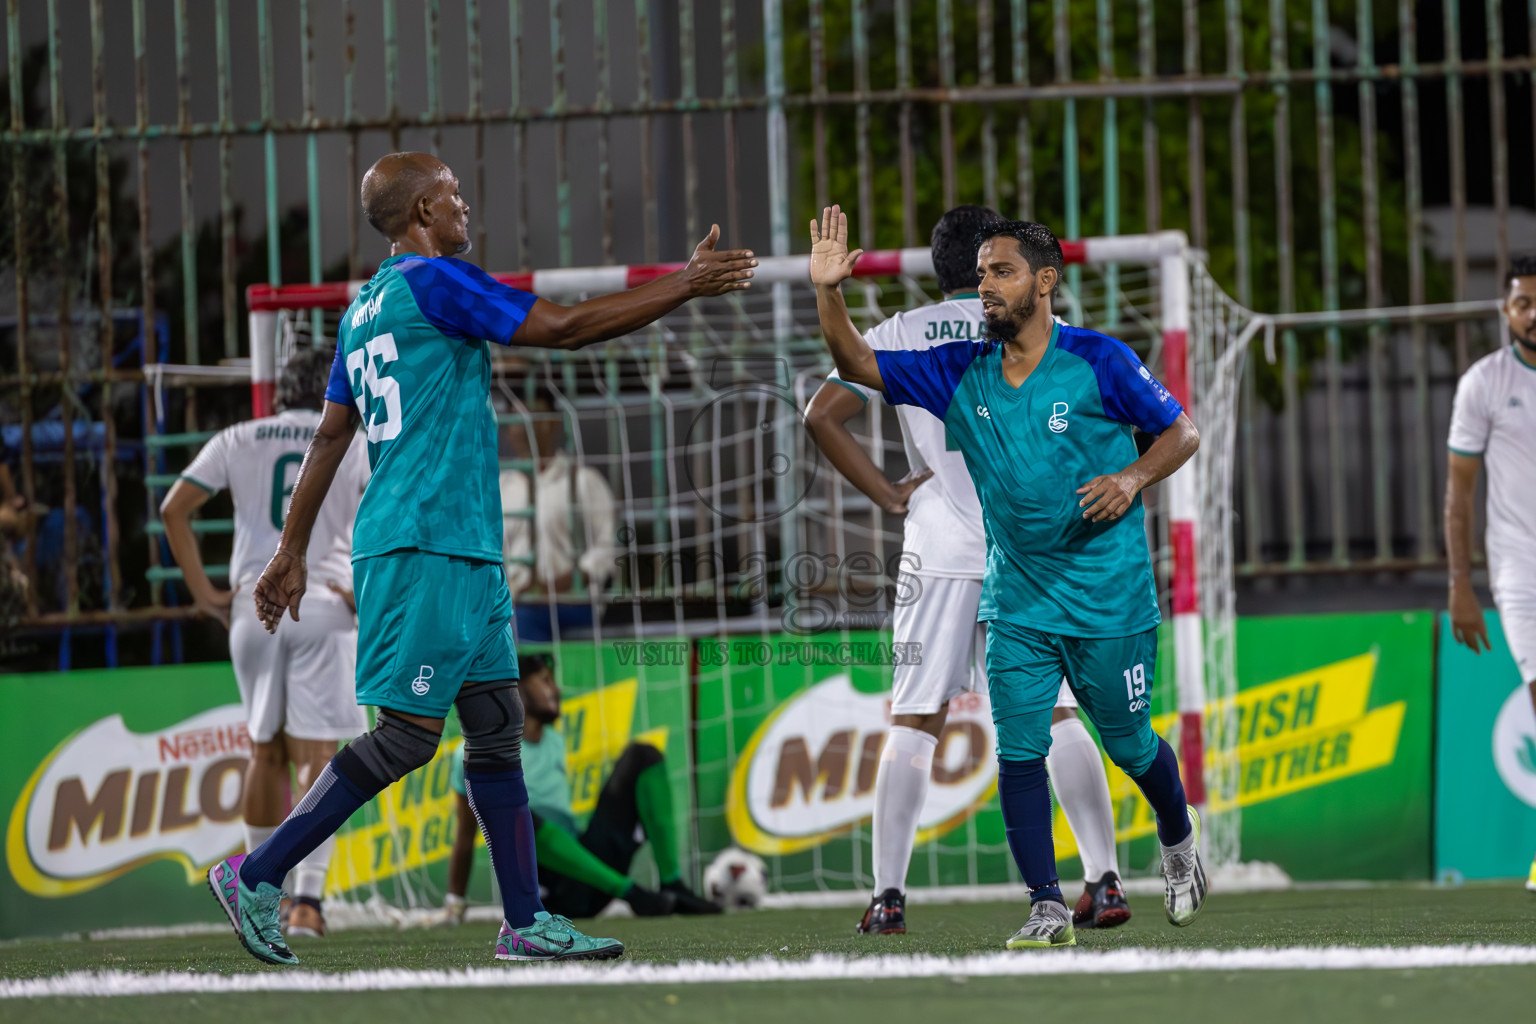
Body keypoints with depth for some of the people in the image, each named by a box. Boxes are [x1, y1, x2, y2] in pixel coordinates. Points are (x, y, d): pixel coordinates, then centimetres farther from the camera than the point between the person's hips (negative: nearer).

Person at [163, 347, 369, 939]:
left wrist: (203, 592, 4)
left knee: (266, 754, 15)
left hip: (253, 607, 2)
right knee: (316, 757, -5)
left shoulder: (237, 441, 11)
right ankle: (307, 899, -17)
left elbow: (174, 508, 3)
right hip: (323, 607, -2)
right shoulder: (356, 446, 7)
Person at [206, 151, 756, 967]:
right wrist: (685, 287, -4)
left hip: (463, 549, 10)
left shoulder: (367, 307, 18)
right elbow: (564, 327, -11)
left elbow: (329, 437, 21)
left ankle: (525, 921, 6)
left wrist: (292, 553, 24)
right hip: (424, 543, -10)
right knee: (409, 732, -9)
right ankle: (257, 875, -5)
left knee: (497, 726, 7)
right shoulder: (436, 281, -9)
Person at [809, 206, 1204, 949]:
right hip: (1016, 601, 3)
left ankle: (1178, 839, 40)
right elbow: (858, 366, -1)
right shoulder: (962, 373, 2)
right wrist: (829, 294, -16)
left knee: (1128, 745, 9)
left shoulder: (1098, 362, -9)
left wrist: (1132, 478, -19)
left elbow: (1180, 432, -1)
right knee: (1018, 751, -7)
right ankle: (1047, 909, -2)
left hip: (1108, 599, -3)